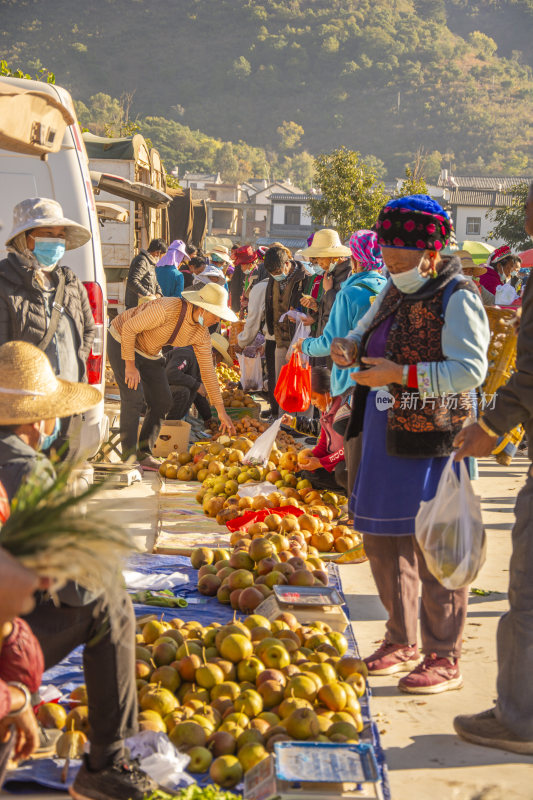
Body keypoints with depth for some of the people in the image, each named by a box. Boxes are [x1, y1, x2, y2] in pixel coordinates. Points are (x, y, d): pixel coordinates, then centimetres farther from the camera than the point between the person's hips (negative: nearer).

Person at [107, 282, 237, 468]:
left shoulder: (201, 334, -10)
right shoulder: (168, 308, -34)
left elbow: (208, 371, -3)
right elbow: (129, 328, -27)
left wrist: (221, 411, -3)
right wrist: (129, 364, -25)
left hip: (149, 353, 8)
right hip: (121, 342, -8)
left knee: (162, 401, 0)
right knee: (133, 396, -19)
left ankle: (144, 453, 9)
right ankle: (129, 457, -12)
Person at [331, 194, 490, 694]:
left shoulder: (456, 298, -11)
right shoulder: (394, 292, 14)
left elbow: (471, 370, -19)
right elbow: (366, 332, 28)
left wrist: (399, 375, -22)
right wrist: (349, 345, 4)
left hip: (430, 439, -9)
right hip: (384, 436, 9)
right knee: (382, 541, 14)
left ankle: (444, 658, 7)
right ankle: (403, 640, 29)